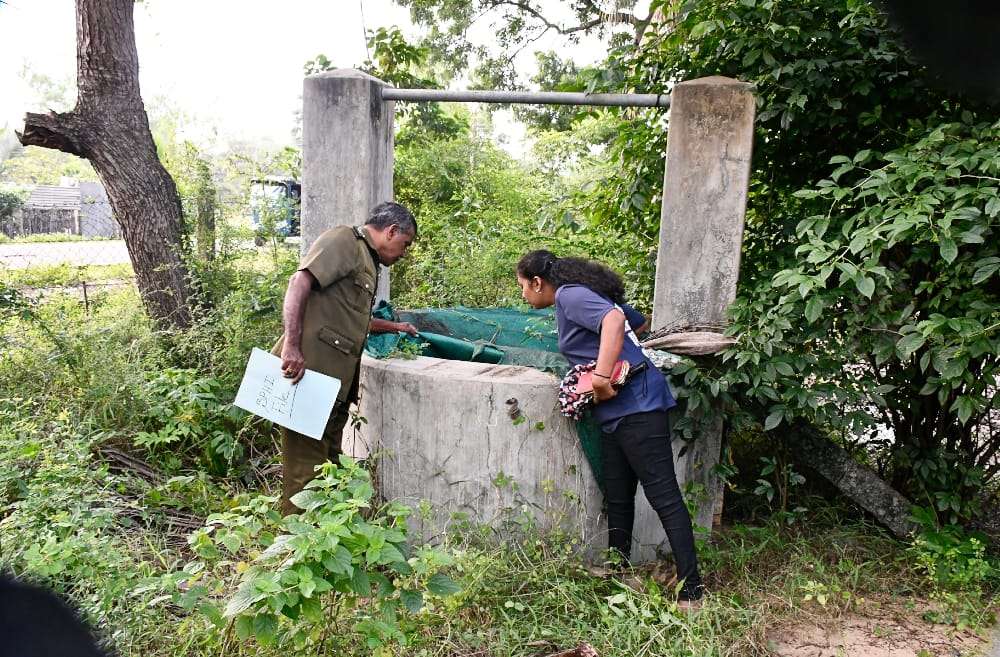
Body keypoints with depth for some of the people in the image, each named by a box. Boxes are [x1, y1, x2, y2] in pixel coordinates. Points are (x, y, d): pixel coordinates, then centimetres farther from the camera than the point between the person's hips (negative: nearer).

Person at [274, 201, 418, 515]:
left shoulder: (367, 261, 25)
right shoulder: (344, 240, -3)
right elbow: (299, 283, -17)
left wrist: (393, 326, 45)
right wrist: (292, 345, -25)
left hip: (336, 381, 10)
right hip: (310, 371, -10)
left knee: (329, 464, 15)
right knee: (306, 466, -6)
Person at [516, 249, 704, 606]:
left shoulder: (569, 295, -6)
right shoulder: (588, 294, 21)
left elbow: (614, 319, -26)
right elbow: (640, 323, 30)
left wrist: (601, 378, -29)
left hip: (635, 405, -10)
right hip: (618, 411, 10)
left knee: (664, 496, -7)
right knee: (618, 497, 15)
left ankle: (691, 592, -2)